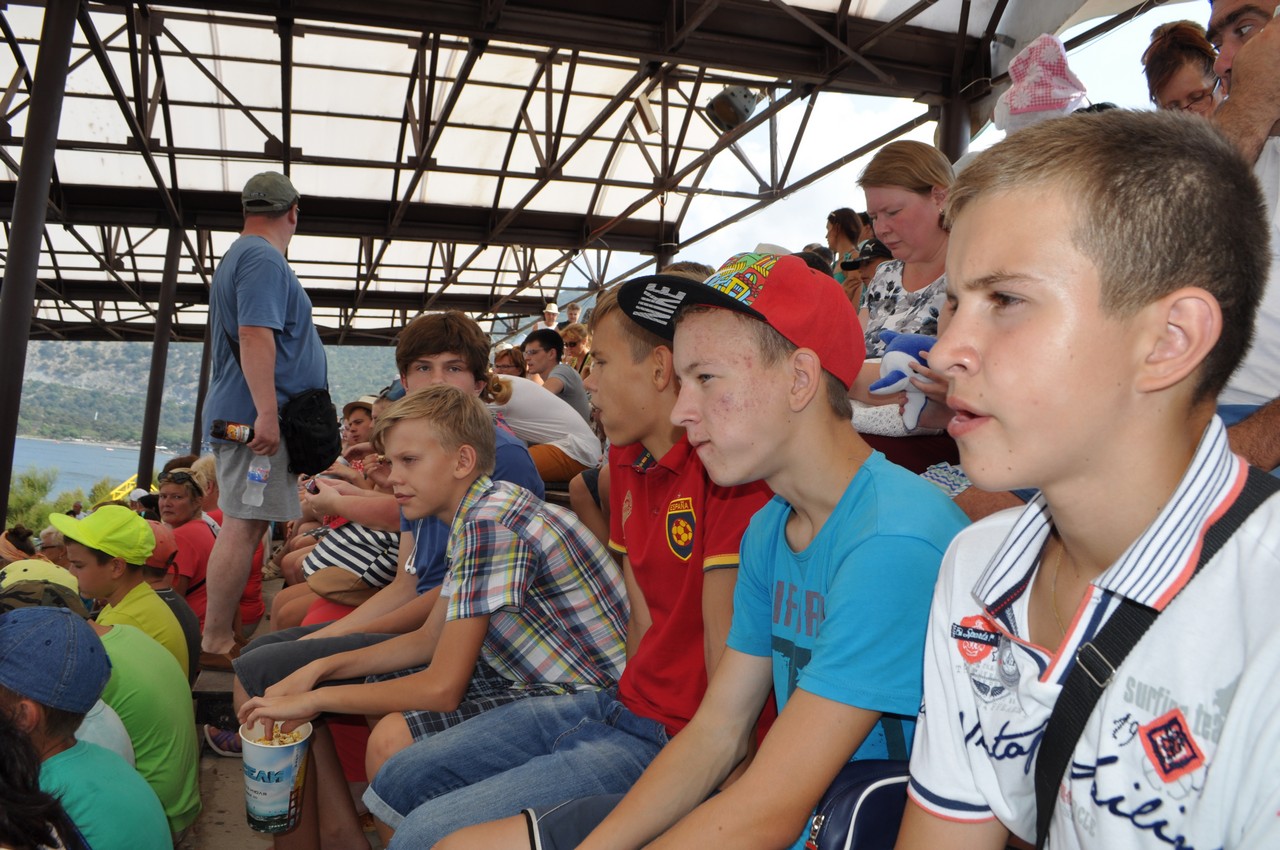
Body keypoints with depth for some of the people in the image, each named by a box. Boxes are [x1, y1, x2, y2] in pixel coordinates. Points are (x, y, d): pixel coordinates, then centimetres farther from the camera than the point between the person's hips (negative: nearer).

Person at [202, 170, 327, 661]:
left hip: (245, 415, 11)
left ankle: (222, 634, 18)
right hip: (257, 416, -11)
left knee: (246, 525, 13)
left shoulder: (241, 255, 23)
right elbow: (255, 335, -22)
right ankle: (216, 642, -6)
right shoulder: (264, 258, -11)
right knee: (243, 526, -9)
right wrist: (267, 413, -26)